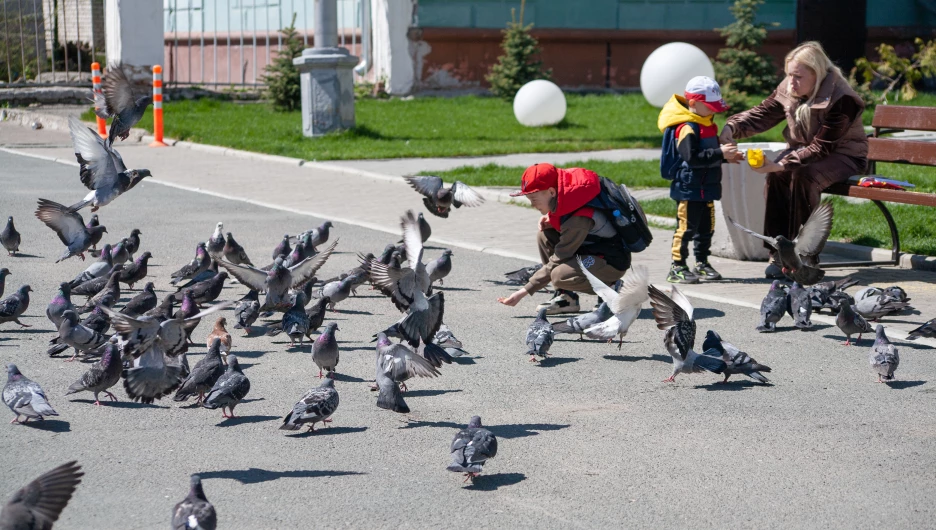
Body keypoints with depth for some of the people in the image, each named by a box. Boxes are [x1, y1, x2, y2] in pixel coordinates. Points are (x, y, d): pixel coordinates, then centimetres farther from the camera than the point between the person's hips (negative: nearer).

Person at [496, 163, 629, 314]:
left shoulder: (579, 219, -30)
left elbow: (557, 261, -26)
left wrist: (524, 292, -22)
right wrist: (549, 218, -4)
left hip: (612, 262, -10)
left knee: (560, 275, -31)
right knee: (544, 235, 0)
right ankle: (565, 296, -1)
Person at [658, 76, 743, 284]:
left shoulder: (707, 125, 12)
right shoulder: (686, 128, -18)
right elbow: (692, 157, -28)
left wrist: (727, 156, 7)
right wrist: (720, 154, -27)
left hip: (705, 188, 10)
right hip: (688, 189, -9)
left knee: (706, 227, 14)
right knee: (686, 227, -6)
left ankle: (702, 264, 24)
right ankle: (677, 268, -1)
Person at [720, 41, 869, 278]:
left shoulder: (840, 99, -25)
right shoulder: (788, 90, -4)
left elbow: (822, 148, -28)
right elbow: (761, 114, -1)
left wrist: (781, 164, -36)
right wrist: (732, 128, -22)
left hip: (842, 155, -6)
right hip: (802, 151, 6)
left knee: (803, 176, -35)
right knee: (775, 177, -25)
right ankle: (777, 254, -23)